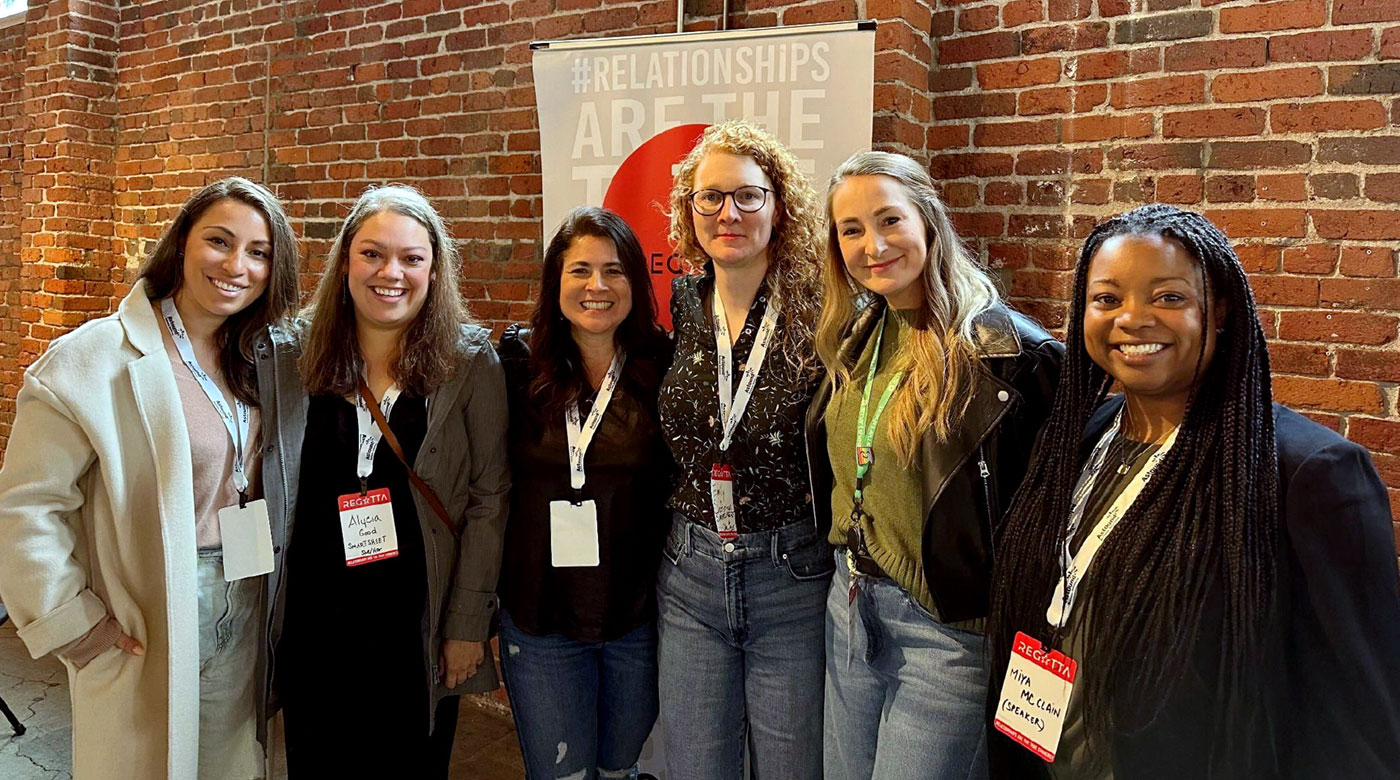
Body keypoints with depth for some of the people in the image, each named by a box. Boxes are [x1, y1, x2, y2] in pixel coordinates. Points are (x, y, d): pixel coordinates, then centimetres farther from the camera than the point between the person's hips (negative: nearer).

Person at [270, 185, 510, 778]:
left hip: (418, 621, -2)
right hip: (314, 620, 2)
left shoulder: (469, 362, -7)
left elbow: (489, 496, -7)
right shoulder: (308, 356, 1)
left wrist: (468, 622, -9)